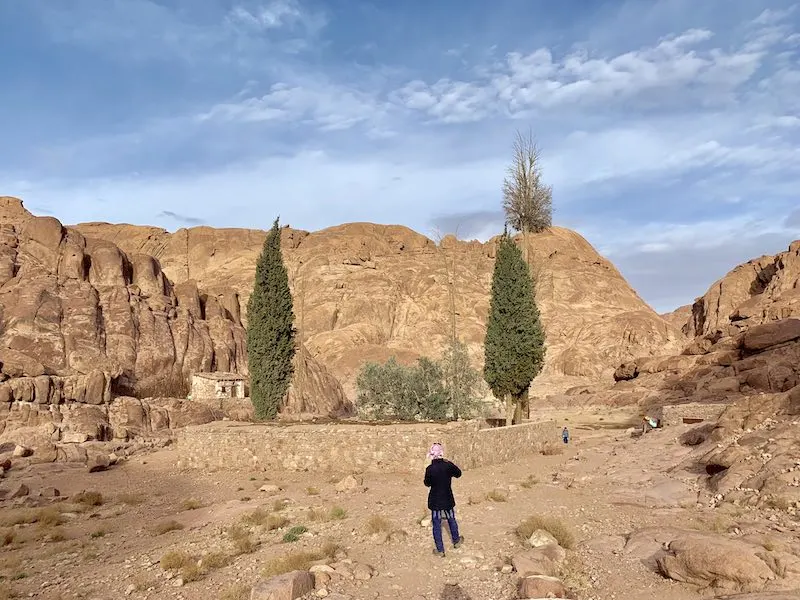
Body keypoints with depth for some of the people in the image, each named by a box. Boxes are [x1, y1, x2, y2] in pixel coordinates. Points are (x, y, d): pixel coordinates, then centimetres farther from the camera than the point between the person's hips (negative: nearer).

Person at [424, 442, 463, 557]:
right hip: (448, 500, 2)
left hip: (435, 501, -2)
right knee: (451, 520, 24)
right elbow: (458, 473, 3)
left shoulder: (429, 469, -19)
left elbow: (427, 483, -3)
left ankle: (440, 550, 18)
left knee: (436, 525, 11)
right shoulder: (448, 465, -15)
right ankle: (456, 541, 44)